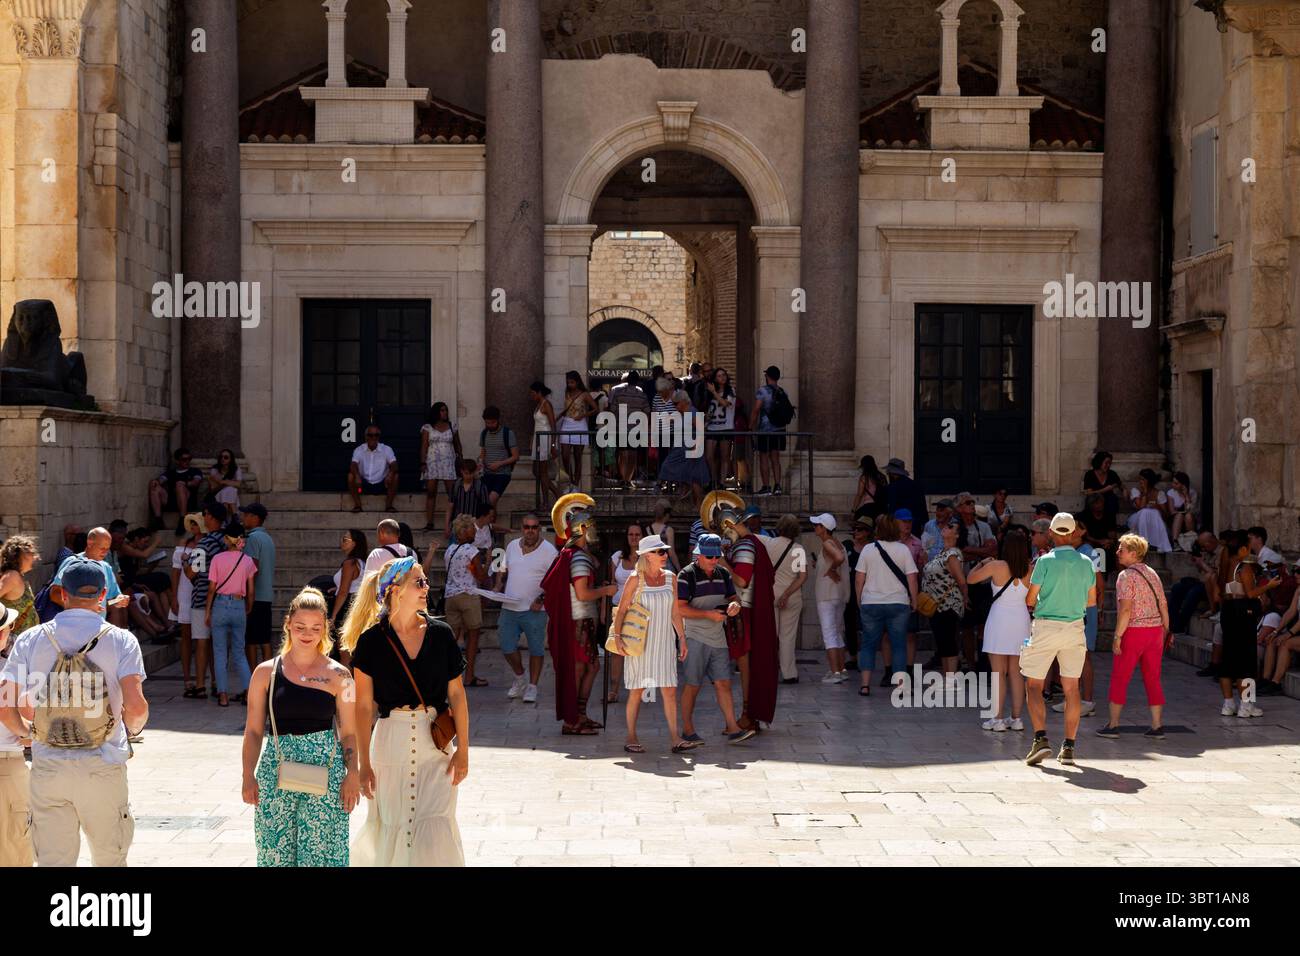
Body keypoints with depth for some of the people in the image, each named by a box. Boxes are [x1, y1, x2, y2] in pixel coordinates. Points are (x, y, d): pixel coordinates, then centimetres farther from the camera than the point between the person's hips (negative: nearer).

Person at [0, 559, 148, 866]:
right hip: (102, 768, -1)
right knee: (109, 859, 15)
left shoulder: (31, 639, 1)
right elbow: (136, 706, -14)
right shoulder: (121, 640, -4)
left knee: (53, 861, 7)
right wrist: (133, 729, 8)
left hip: (48, 767, 1)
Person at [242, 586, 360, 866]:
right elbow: (254, 730, 7)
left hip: (325, 770, -1)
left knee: (322, 848, -1)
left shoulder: (338, 675, 2)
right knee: (276, 847, 5)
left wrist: (353, 775, -3)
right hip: (278, 767, 1)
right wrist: (249, 776, 3)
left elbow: (349, 733, 5)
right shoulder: (266, 672, 4)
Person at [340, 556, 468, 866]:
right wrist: (364, 764, -6)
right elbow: (364, 706, -4)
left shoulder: (440, 634, 1)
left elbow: (457, 694, 4)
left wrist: (463, 750, 1)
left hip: (435, 740, 1)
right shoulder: (372, 640, -4)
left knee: (435, 827, -5)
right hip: (390, 741, -1)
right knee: (390, 825, 7)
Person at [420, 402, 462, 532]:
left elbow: (457, 444, 16)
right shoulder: (427, 427, 6)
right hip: (432, 462, -1)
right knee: (431, 493, -2)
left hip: (448, 462, 1)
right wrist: (423, 463, -8)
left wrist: (460, 458, 10)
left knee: (452, 492, -8)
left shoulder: (452, 426, 12)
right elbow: (424, 446, 1)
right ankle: (429, 523, -1)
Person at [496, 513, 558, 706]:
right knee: (507, 647, 5)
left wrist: (542, 598, -17)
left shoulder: (549, 550, -5)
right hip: (509, 608, 4)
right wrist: (498, 588, 3)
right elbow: (503, 571, 21)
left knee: (536, 649, 3)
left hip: (534, 610, -4)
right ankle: (520, 679, 28)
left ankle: (532, 687, 14)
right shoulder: (512, 546, 10)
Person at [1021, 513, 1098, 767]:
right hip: (1075, 627, 4)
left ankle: (1041, 737, -13)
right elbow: (1092, 600, 12)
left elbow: (1030, 600, -7)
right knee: (1071, 687, 9)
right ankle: (1069, 746, 9)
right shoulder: (1086, 562, 3)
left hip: (1046, 627, -4)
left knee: (1033, 686, 3)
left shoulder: (1046, 561, -10)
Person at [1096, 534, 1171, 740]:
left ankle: (1113, 725, 6)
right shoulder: (1152, 574, 12)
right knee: (1153, 679, 9)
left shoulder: (1126, 575, -11)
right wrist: (1167, 630, 19)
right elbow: (1164, 606, 12)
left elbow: (1126, 609, -18)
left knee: (1119, 678, 3)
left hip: (1134, 630, -7)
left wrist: (1117, 636, -16)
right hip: (1155, 630, 7)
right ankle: (1157, 726, 8)